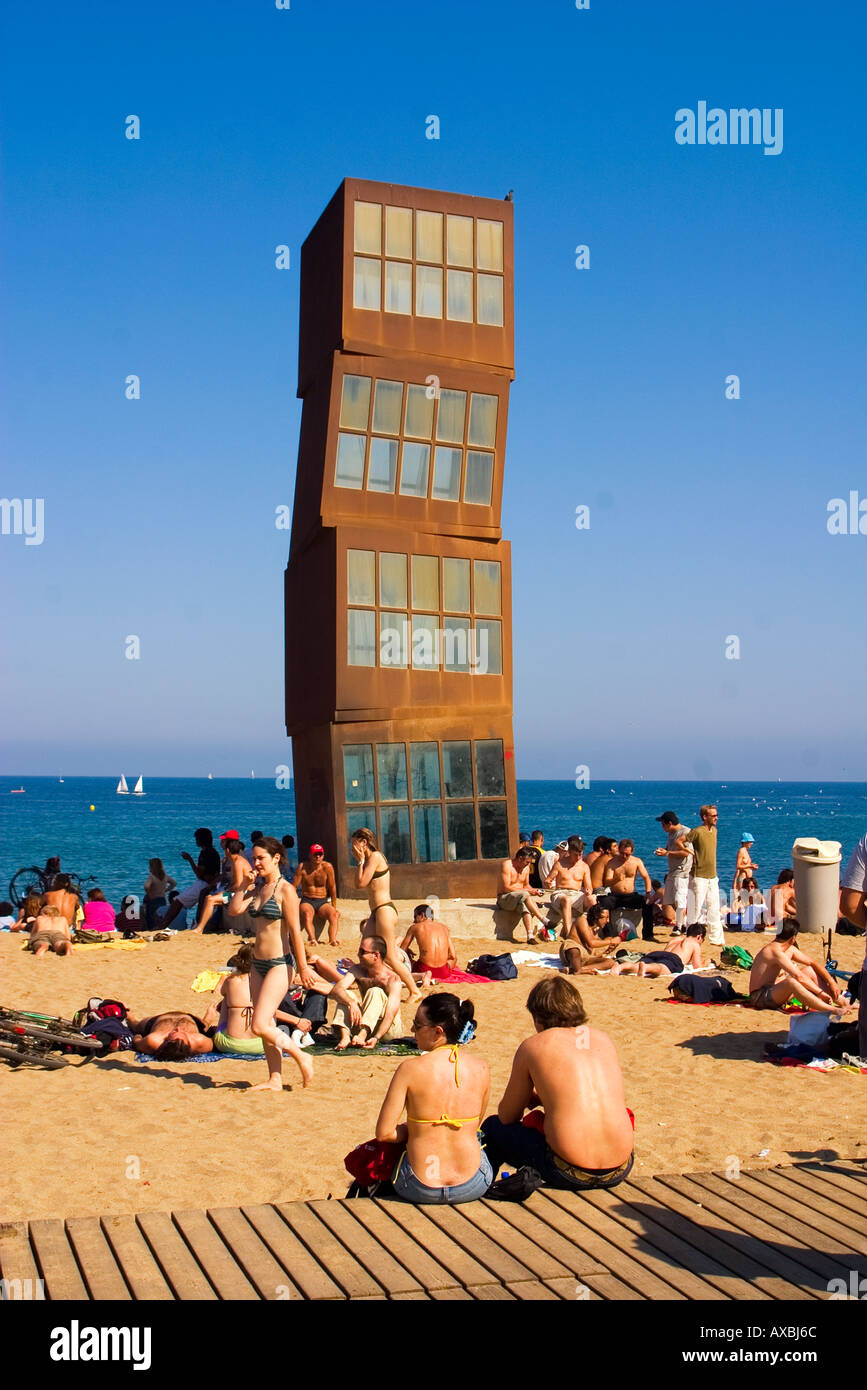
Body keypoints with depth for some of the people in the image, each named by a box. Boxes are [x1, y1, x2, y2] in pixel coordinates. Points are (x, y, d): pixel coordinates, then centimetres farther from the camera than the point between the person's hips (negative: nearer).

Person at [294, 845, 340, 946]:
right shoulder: (302, 867, -6)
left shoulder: (327, 867, -5)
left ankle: (332, 939, -42)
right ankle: (312, 939, -53)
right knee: (307, 914, -36)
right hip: (307, 901, -1)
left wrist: (334, 907, 4)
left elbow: (332, 888, 1)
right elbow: (294, 887, -2)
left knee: (334, 914, -29)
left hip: (323, 902, 1)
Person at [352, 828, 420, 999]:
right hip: (376, 912, 10)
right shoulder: (370, 858, 17)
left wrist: (361, 860, -7)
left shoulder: (375, 857, -11)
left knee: (390, 957, -6)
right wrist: (361, 861, 14)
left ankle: (415, 991, 1)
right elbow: (358, 884, 15)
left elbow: (361, 883, -14)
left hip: (384, 910, -10)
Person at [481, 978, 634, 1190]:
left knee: (493, 1128, 20)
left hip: (570, 1174, -5)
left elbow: (507, 1116, 11)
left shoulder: (534, 1046, 1)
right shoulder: (603, 1039, 12)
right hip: (621, 1171, 5)